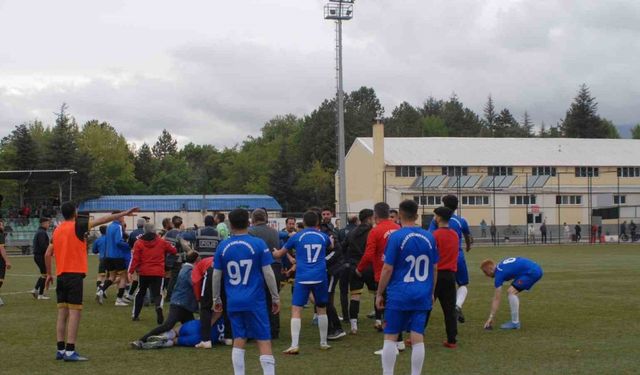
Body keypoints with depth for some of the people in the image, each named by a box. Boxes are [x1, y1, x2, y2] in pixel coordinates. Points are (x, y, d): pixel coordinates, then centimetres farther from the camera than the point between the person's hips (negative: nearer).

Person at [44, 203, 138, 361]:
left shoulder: (57, 230, 12)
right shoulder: (77, 226, -6)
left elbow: (47, 254, 13)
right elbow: (103, 220, -8)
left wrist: (49, 274, 22)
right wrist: (125, 213, -5)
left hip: (61, 275, 7)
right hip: (74, 275, -7)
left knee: (62, 313, 9)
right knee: (75, 313, -7)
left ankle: (61, 350, 10)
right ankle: (70, 352, -12)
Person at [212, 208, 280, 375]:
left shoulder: (223, 247, 2)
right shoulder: (258, 244, -7)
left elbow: (216, 276, 6)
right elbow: (268, 273, -7)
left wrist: (216, 299, 19)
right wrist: (276, 298, 2)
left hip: (233, 303, 3)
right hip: (255, 302, -3)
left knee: (239, 341, 10)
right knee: (264, 341, 0)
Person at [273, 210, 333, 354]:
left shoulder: (297, 237, 2)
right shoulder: (323, 236, 7)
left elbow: (279, 254, 12)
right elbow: (330, 247, 33)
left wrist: (274, 253, 34)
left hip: (302, 279, -2)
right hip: (320, 278, 2)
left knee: (296, 310, -3)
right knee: (322, 309, 17)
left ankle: (294, 345, -13)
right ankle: (324, 343, 23)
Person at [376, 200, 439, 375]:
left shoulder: (396, 237, -9)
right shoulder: (429, 237, 5)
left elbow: (388, 269, -9)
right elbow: (434, 268, 12)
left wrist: (379, 293, 1)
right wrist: (431, 292, 23)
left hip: (399, 296, -4)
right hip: (422, 296, 4)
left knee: (390, 337, 5)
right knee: (418, 338, 4)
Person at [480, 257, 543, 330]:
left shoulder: (499, 273, -10)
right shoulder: (501, 266, 14)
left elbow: (497, 299, -10)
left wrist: (491, 317, -7)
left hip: (532, 272, -10)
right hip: (535, 269, 10)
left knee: (511, 292, -13)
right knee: (512, 292, 13)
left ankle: (515, 323, -9)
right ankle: (516, 321, 13)